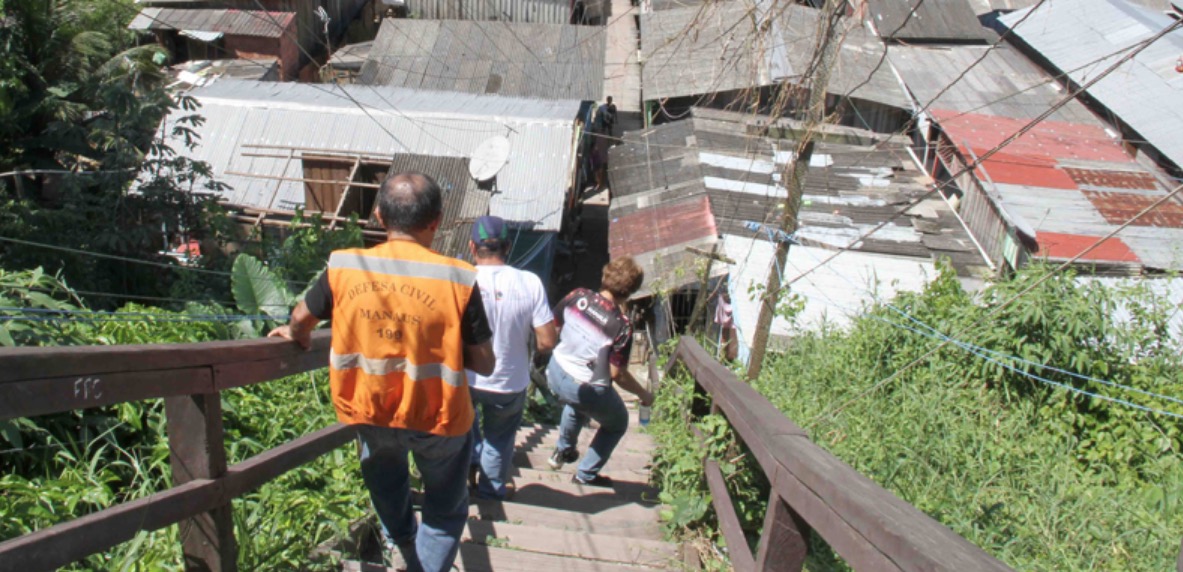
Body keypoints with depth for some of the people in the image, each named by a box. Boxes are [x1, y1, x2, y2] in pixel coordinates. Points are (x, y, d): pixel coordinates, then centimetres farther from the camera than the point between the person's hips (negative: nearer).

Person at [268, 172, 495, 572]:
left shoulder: (343, 267, -14)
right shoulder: (458, 279, -20)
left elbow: (302, 320, 4)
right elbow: (484, 363, -14)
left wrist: (294, 335, 27)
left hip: (370, 412, 3)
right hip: (438, 418, -3)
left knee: (386, 483, 34)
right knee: (445, 513, 21)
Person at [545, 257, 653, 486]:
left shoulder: (578, 296, -13)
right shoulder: (622, 325, -24)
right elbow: (617, 374, -19)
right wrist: (643, 394, -3)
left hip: (556, 373, 5)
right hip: (586, 390, -5)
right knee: (617, 424, 25)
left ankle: (562, 451, 48)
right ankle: (586, 474, 28)